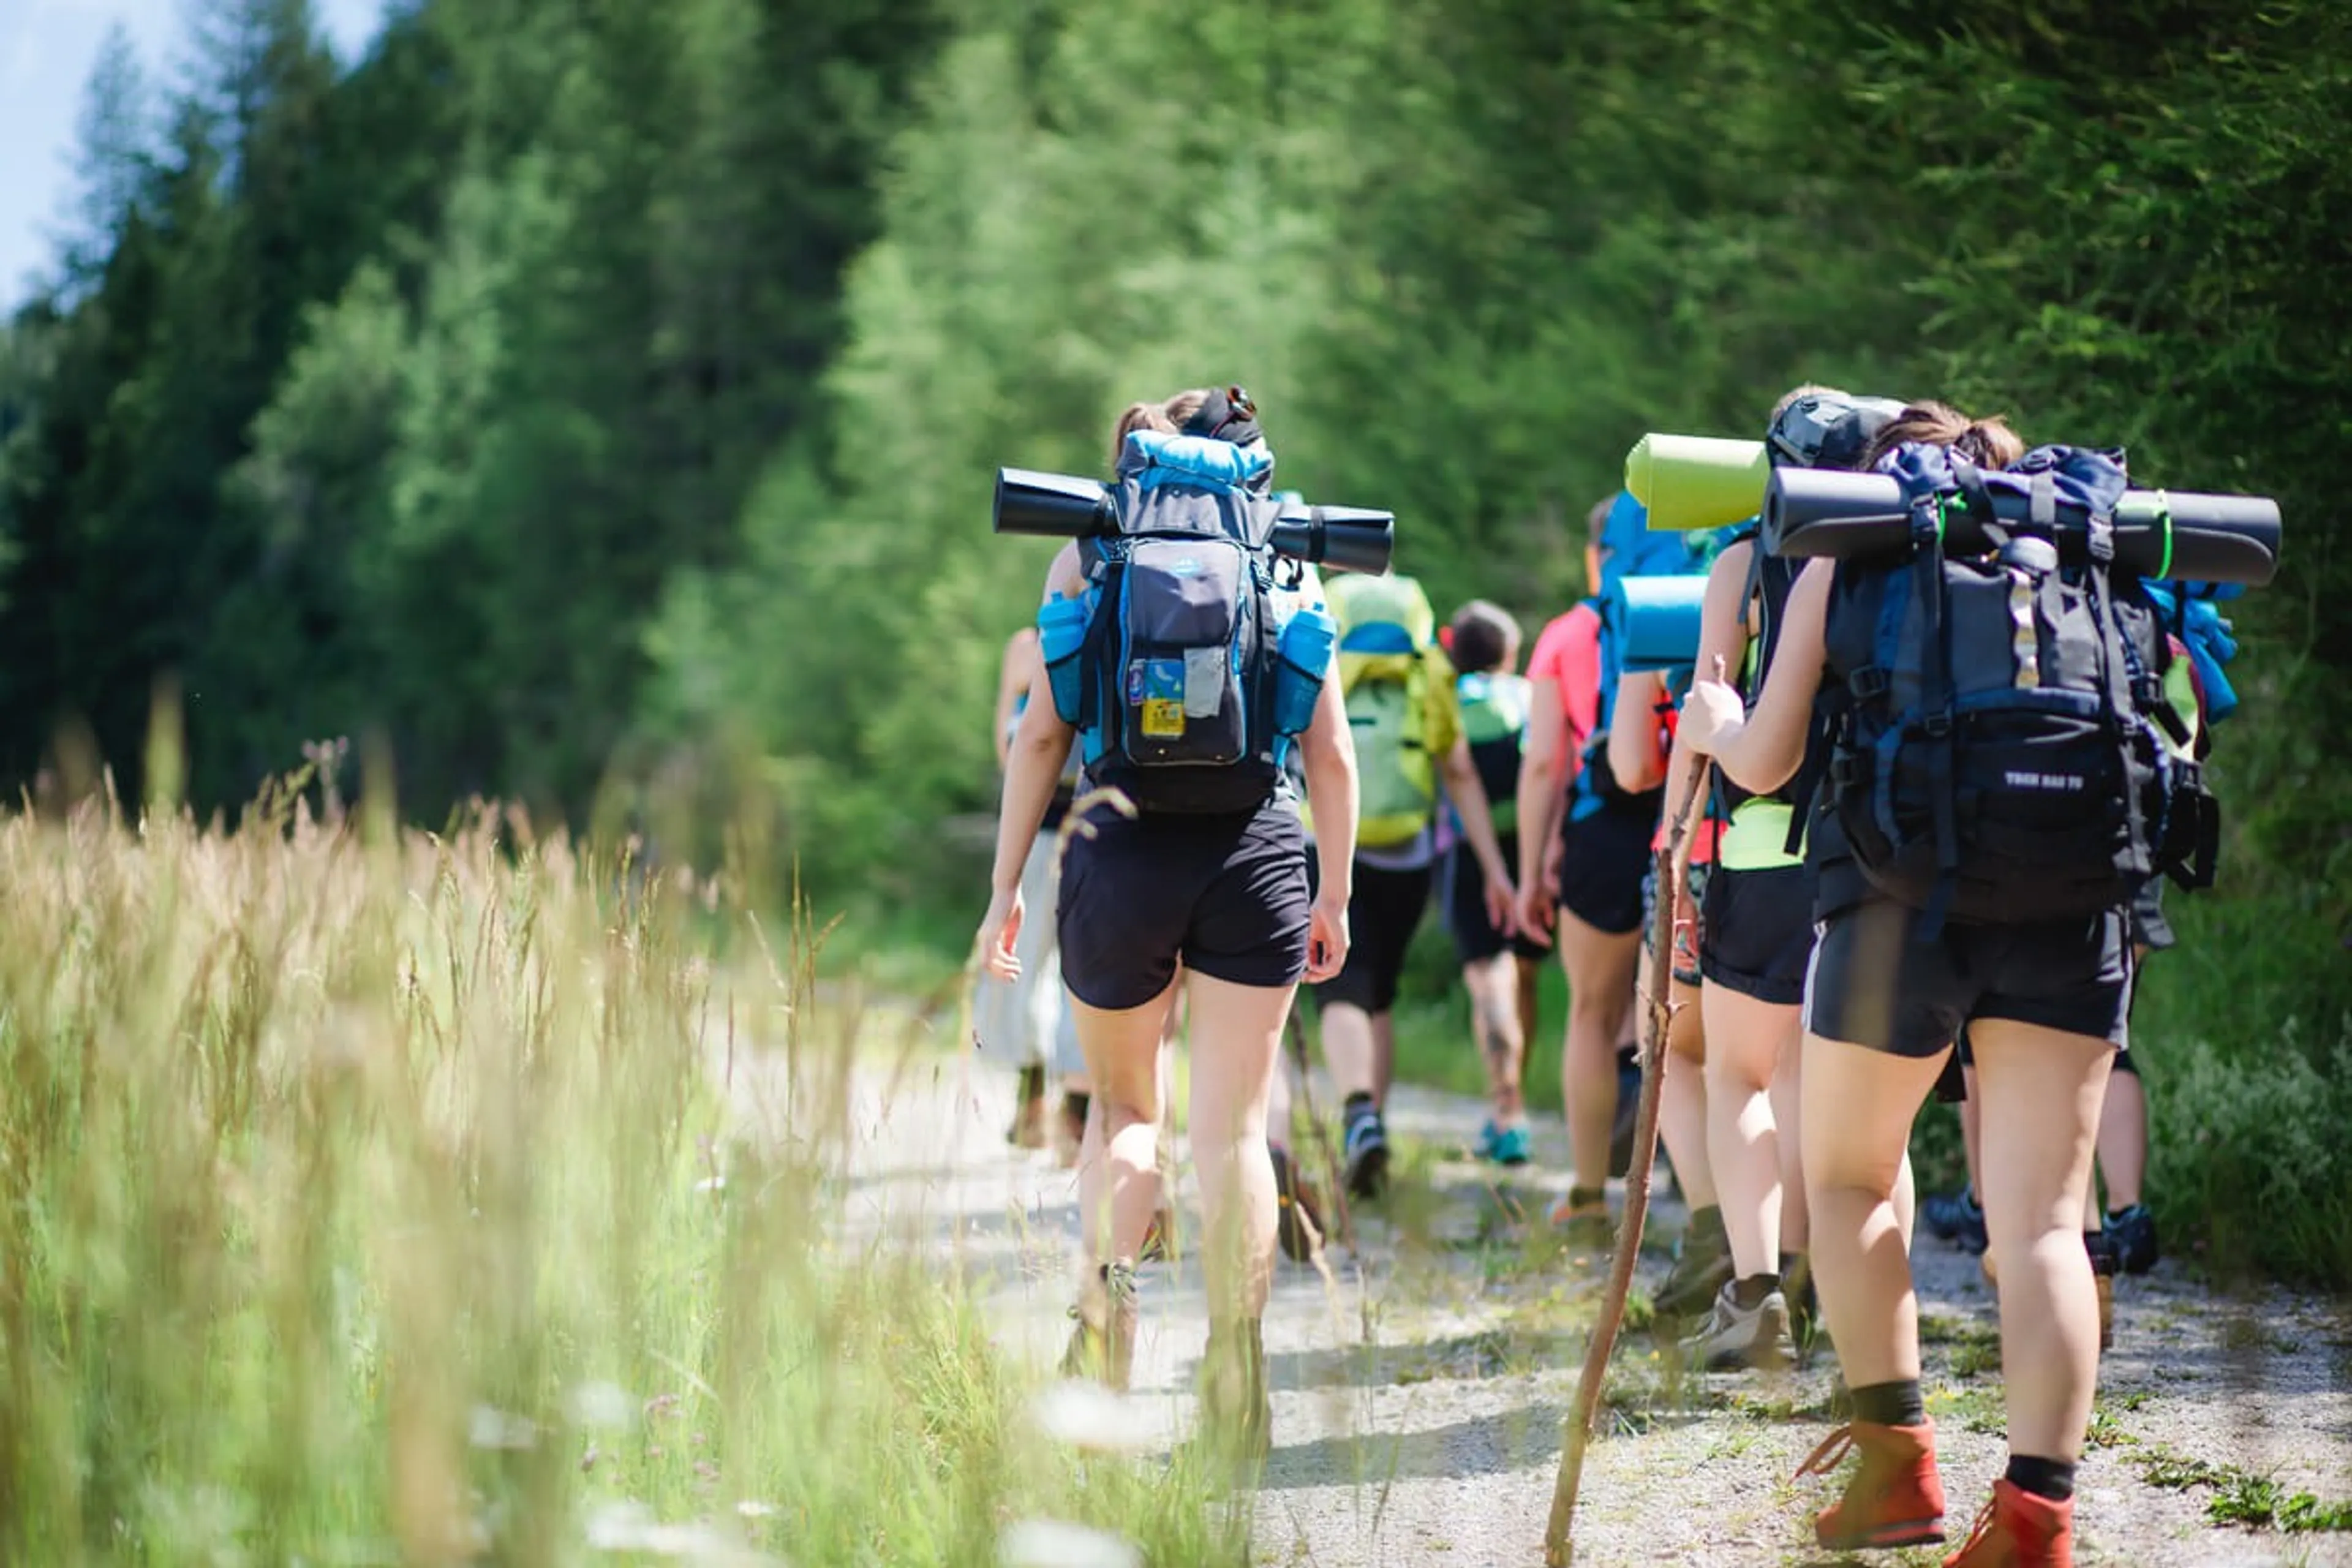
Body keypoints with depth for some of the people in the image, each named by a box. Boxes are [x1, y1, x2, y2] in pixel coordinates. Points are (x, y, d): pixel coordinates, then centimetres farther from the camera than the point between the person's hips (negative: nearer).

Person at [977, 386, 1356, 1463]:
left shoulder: (1087, 553, 7)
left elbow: (1040, 734, 3)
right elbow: (1331, 752, 7)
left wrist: (1006, 887, 6)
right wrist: (1335, 896, 13)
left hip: (1123, 850, 0)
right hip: (1255, 852, 0)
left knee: (1124, 1110, 17)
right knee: (1234, 1127, 4)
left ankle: (1108, 1283, -7)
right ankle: (1236, 1382, -2)